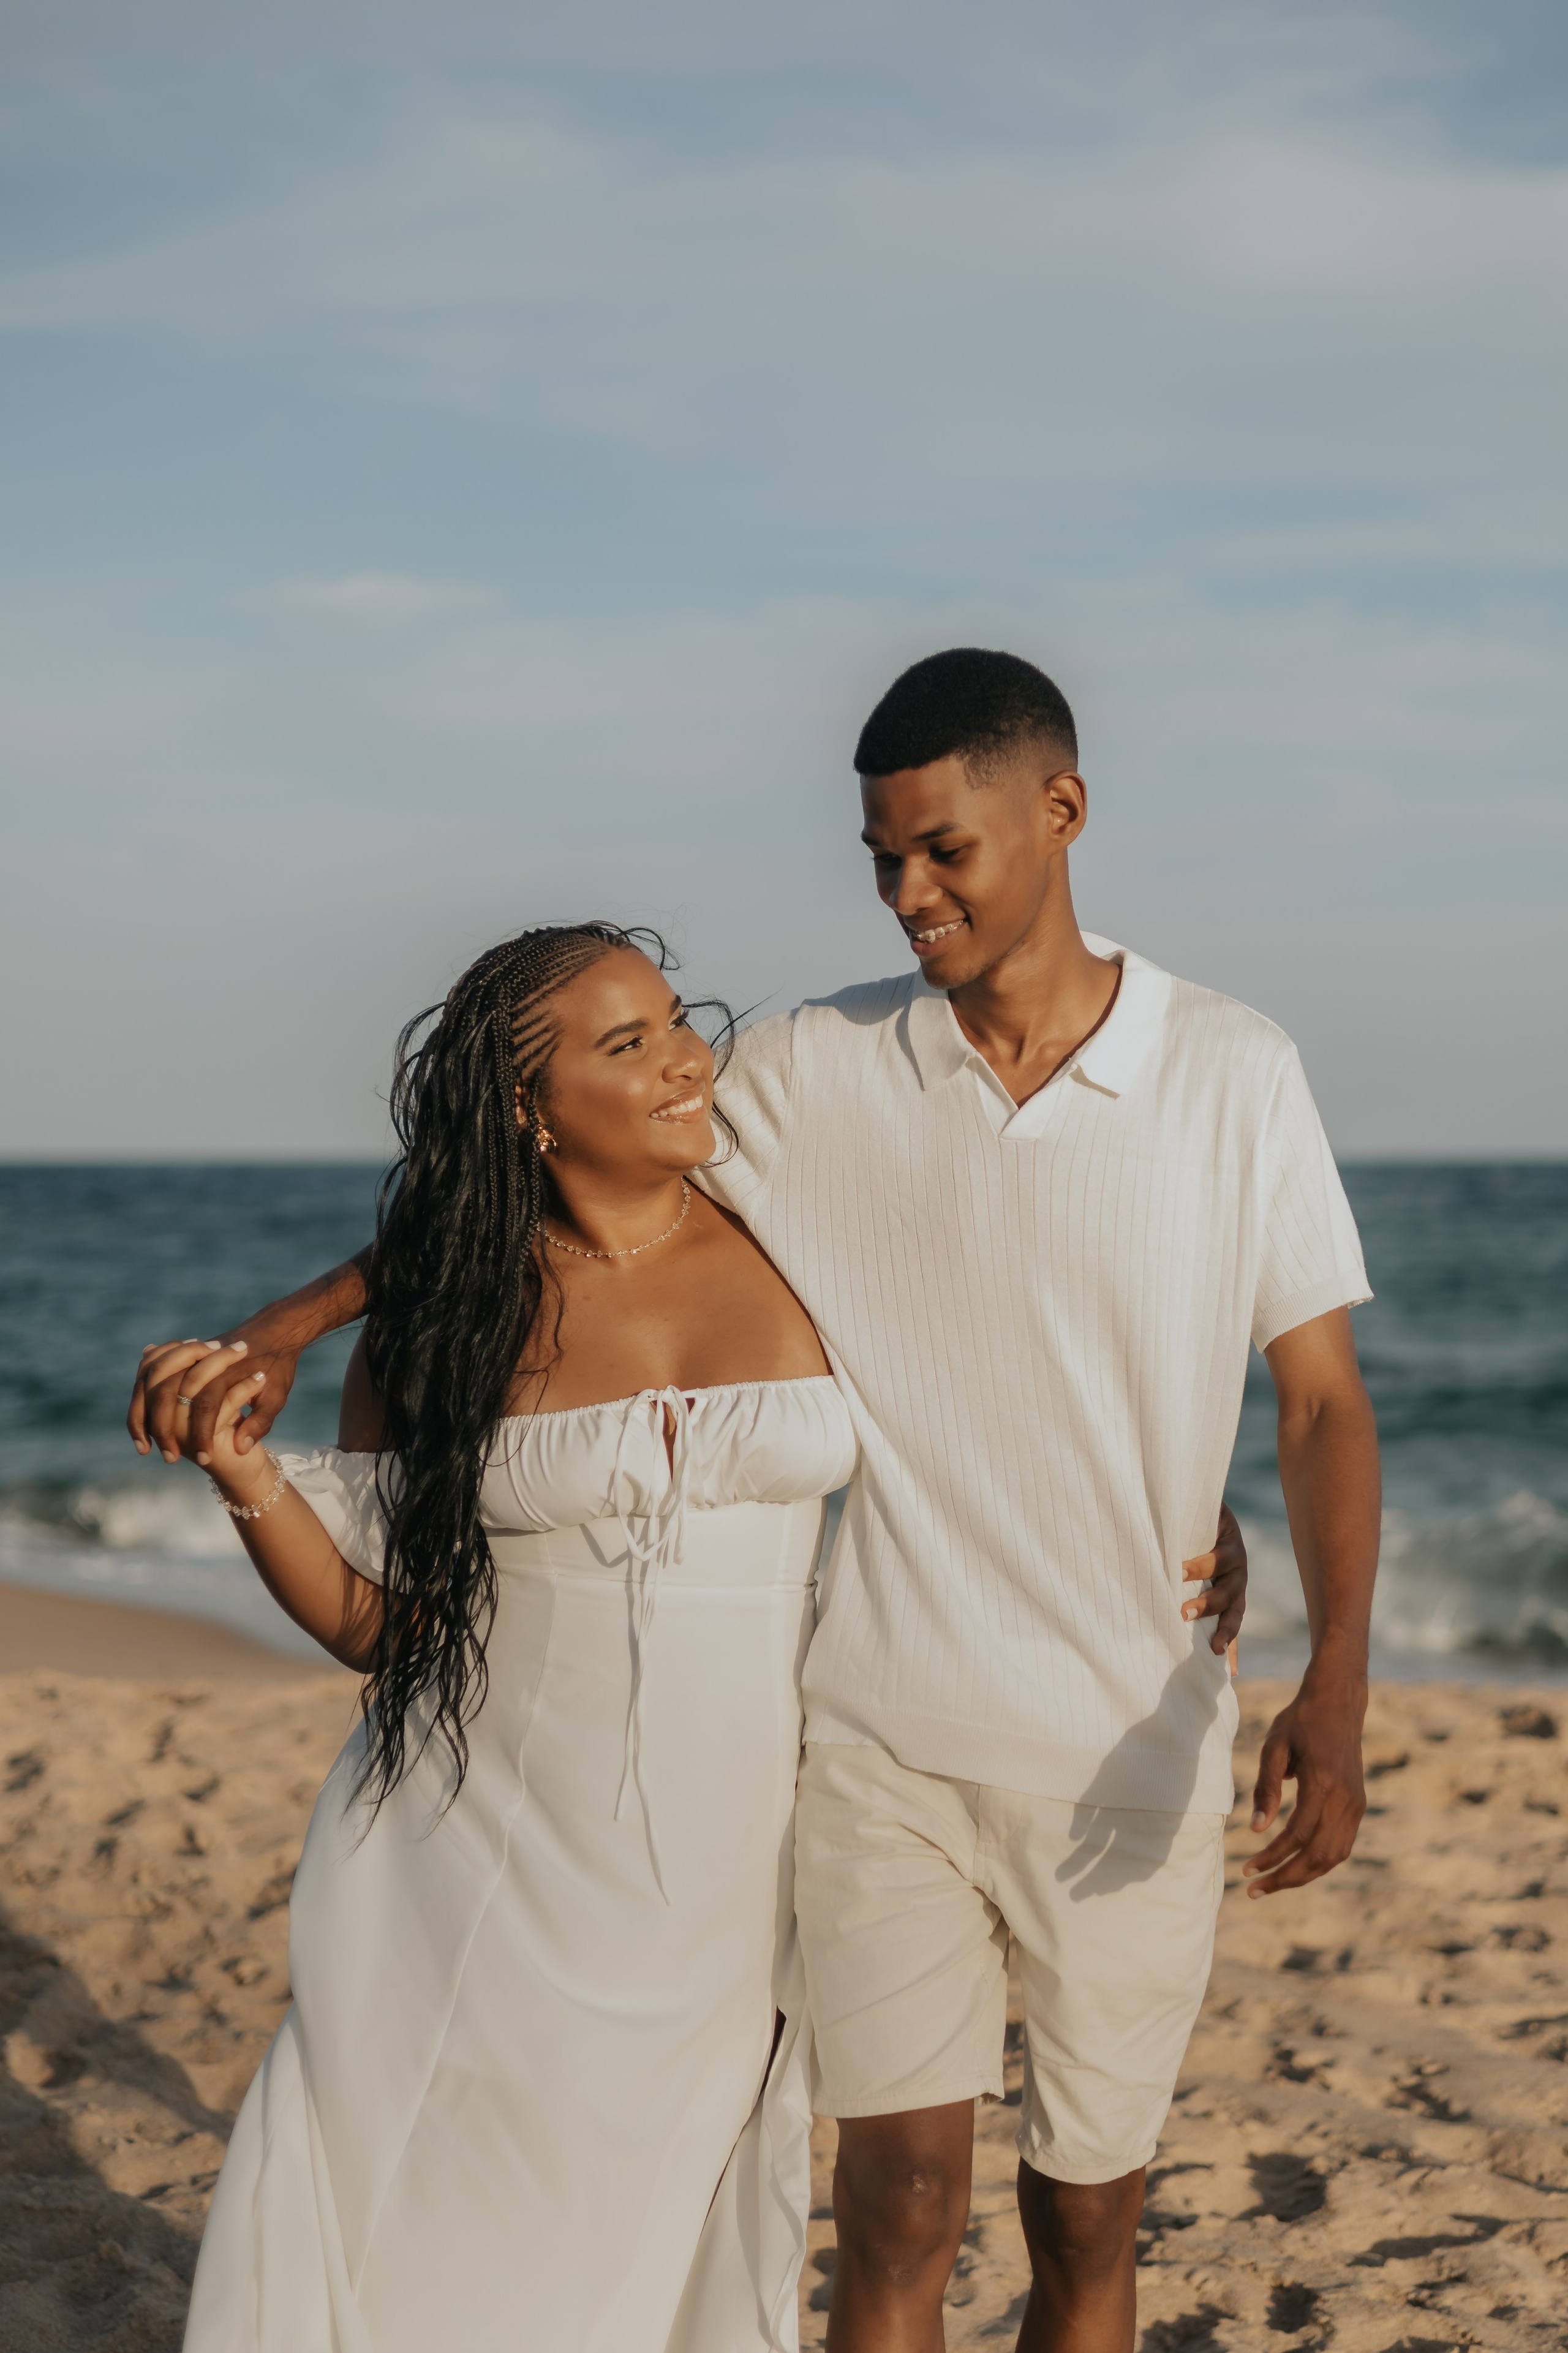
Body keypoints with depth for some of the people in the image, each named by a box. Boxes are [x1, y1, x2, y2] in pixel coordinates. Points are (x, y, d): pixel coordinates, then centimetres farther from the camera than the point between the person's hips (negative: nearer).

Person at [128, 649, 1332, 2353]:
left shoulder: (1234, 1076, -3)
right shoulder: (815, 1073, 0)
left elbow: (1324, 1400, -3)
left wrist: (1333, 1690, -16)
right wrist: (291, 1321, -6)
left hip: (1131, 1753, 0)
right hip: (881, 1736, 1)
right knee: (898, 2203, 0)